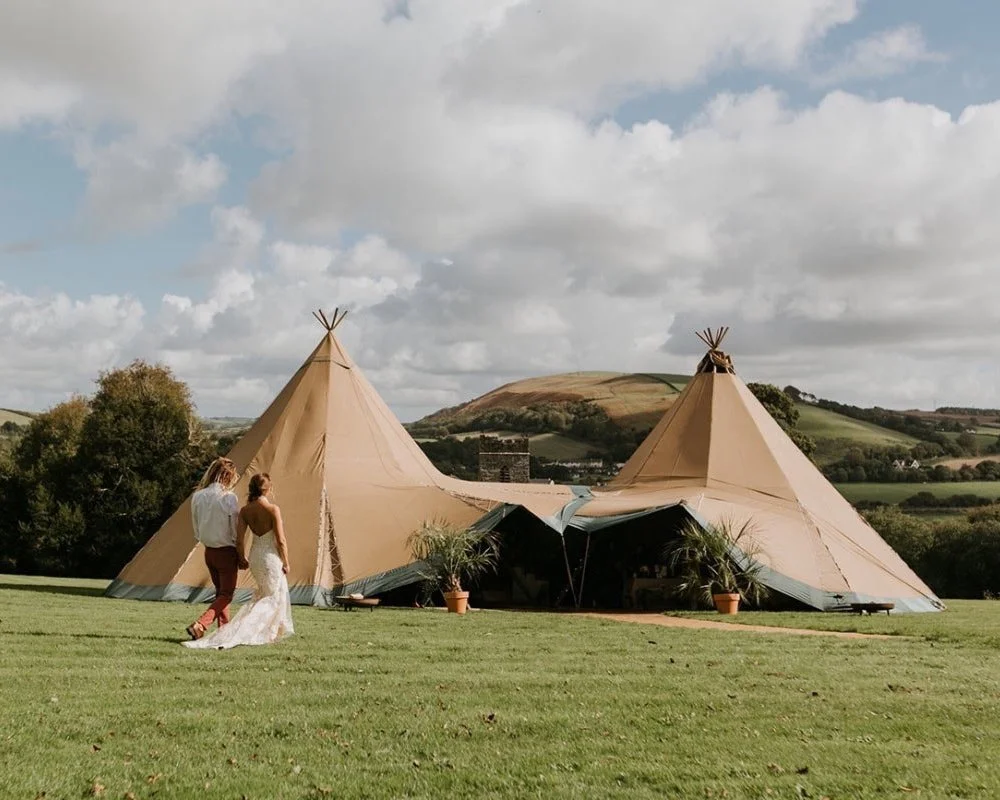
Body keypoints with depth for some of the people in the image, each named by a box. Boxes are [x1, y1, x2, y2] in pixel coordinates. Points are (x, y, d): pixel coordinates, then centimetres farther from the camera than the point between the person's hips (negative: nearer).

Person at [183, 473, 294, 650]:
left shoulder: (244, 511, -2)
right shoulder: (273, 509, -16)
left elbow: (239, 541, -2)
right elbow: (281, 540, -15)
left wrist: (241, 560, 14)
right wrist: (286, 563, -3)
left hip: (255, 556, 6)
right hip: (271, 556, -6)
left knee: (263, 593, 27)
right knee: (273, 597, 5)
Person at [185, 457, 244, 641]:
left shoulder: (197, 497, 1)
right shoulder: (229, 498, -16)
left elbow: (197, 531, 8)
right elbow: (236, 531, -11)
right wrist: (241, 556, -2)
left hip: (208, 551, 6)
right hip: (226, 552, -6)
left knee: (220, 591, 19)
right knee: (226, 594, 3)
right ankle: (199, 625, -13)